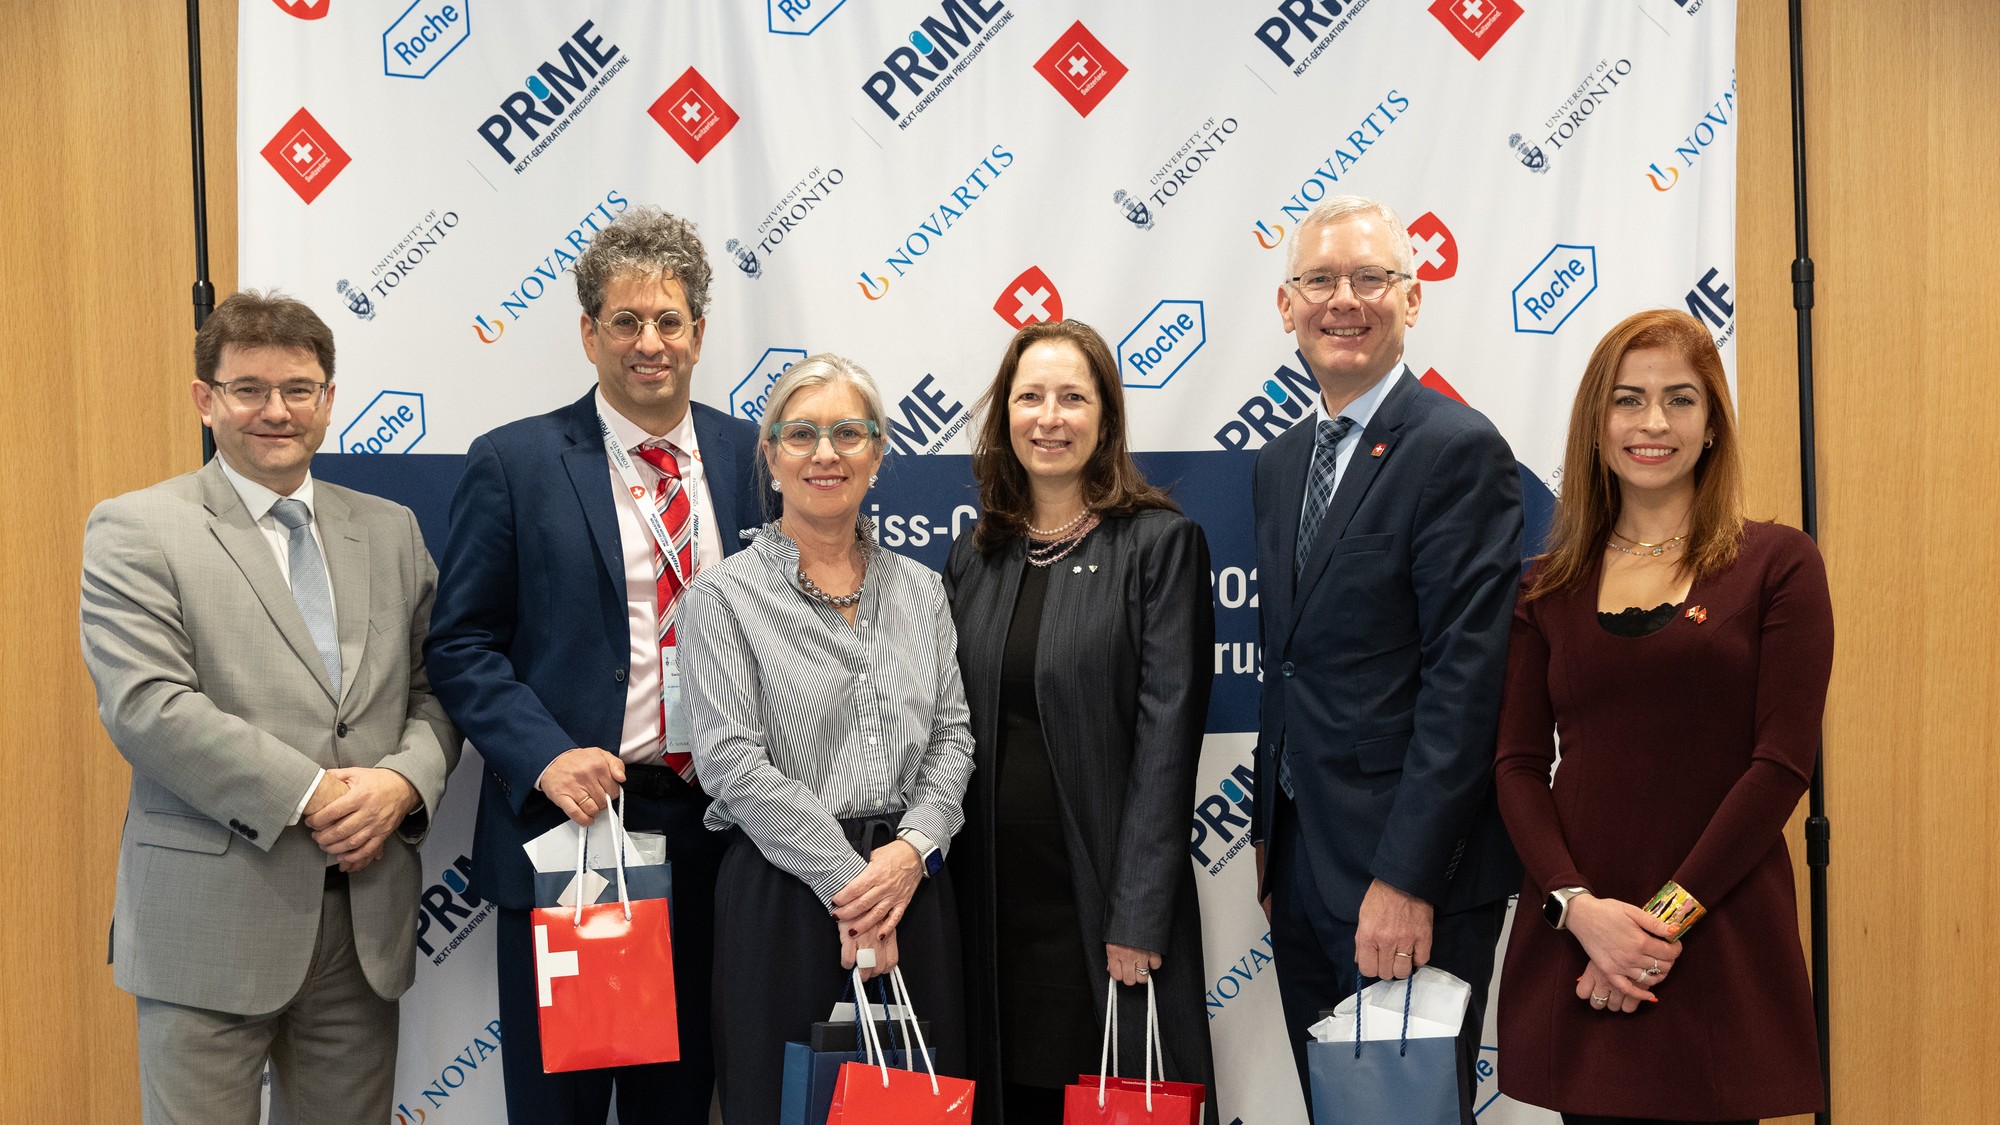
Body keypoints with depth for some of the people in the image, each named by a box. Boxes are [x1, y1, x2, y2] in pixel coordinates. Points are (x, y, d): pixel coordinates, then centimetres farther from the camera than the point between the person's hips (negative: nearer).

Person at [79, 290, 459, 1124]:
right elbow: (146, 706, -13)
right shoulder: (134, 531, -2)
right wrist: (307, 797, -17)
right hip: (212, 920, -4)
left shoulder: (390, 531, 13)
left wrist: (404, 782, -10)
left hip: (366, 919, 4)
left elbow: (433, 688, 11)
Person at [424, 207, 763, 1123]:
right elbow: (461, 644, -3)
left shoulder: (750, 456, 6)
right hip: (568, 817, -2)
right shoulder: (513, 463, -2)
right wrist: (547, 757, -17)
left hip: (710, 830, 3)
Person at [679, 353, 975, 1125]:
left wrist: (912, 848, -10)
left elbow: (952, 736, 8)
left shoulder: (919, 590, 11)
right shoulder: (726, 596, -2)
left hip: (910, 889, 4)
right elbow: (732, 761, -10)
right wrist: (849, 879, -13)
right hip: (785, 894, -4)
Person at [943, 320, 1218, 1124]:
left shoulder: (1160, 543, -4)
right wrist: (941, 878, 4)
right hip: (996, 898, 4)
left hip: (1107, 897, -4)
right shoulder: (975, 557, 10)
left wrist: (1138, 915, -14)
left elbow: (1166, 732, -10)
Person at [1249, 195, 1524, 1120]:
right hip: (1302, 859, 7)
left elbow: (1466, 679, -18)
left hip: (1413, 872, -7)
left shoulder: (1459, 449, -12)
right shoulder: (1278, 463, 12)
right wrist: (1271, 837, 14)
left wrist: (1406, 879, -20)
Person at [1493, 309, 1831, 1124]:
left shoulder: (1777, 564, 1)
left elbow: (1783, 763, -6)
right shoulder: (1551, 586, 8)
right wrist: (1577, 905, -12)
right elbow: (1519, 764, 3)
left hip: (1720, 947, -2)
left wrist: (1669, 914, -12)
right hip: (1572, 939, 2)